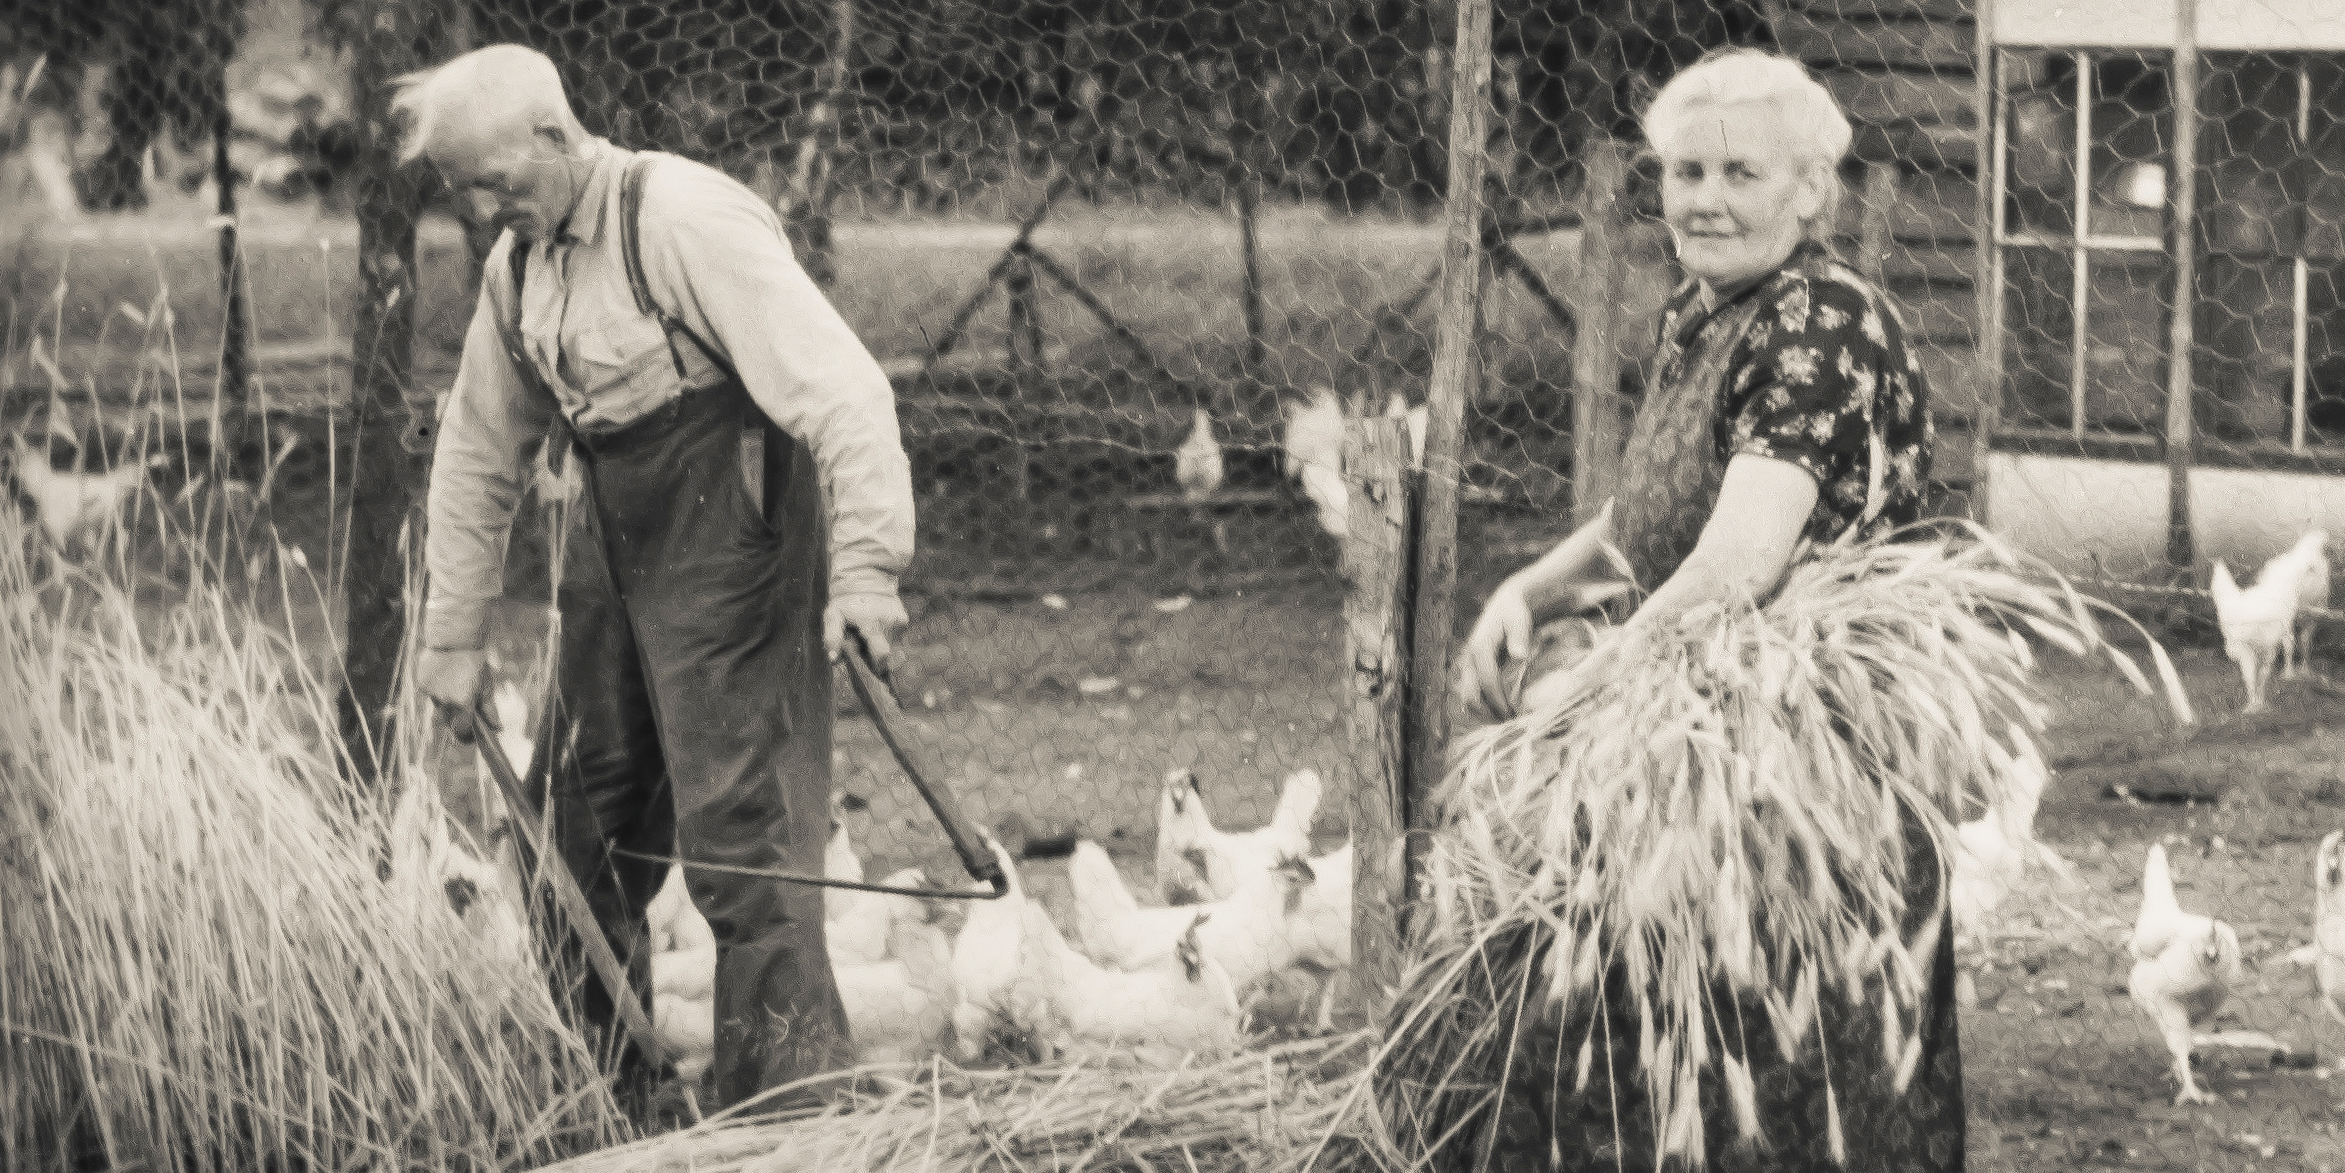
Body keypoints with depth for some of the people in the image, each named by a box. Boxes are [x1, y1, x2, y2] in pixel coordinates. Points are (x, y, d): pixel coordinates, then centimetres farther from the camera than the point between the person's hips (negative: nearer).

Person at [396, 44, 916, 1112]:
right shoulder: (518, 263, 7)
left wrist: (865, 570, -31)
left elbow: (841, 389, -25)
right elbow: (477, 455, 19)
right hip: (610, 565, 8)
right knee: (575, 839, 13)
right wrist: (453, 635, 18)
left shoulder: (687, 221, -19)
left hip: (730, 564, -8)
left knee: (743, 848, -10)